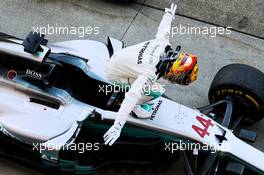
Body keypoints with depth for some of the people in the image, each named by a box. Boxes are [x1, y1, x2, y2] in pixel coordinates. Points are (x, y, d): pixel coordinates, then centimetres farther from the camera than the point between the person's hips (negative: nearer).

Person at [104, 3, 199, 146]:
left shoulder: (163, 43, -18)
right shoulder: (151, 74, -36)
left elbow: (164, 26, 2)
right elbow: (132, 96, -43)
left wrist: (169, 14, 24)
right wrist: (118, 126, -47)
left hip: (117, 56, 8)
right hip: (115, 74, -8)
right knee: (156, 91, -10)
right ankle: (136, 107, 10)